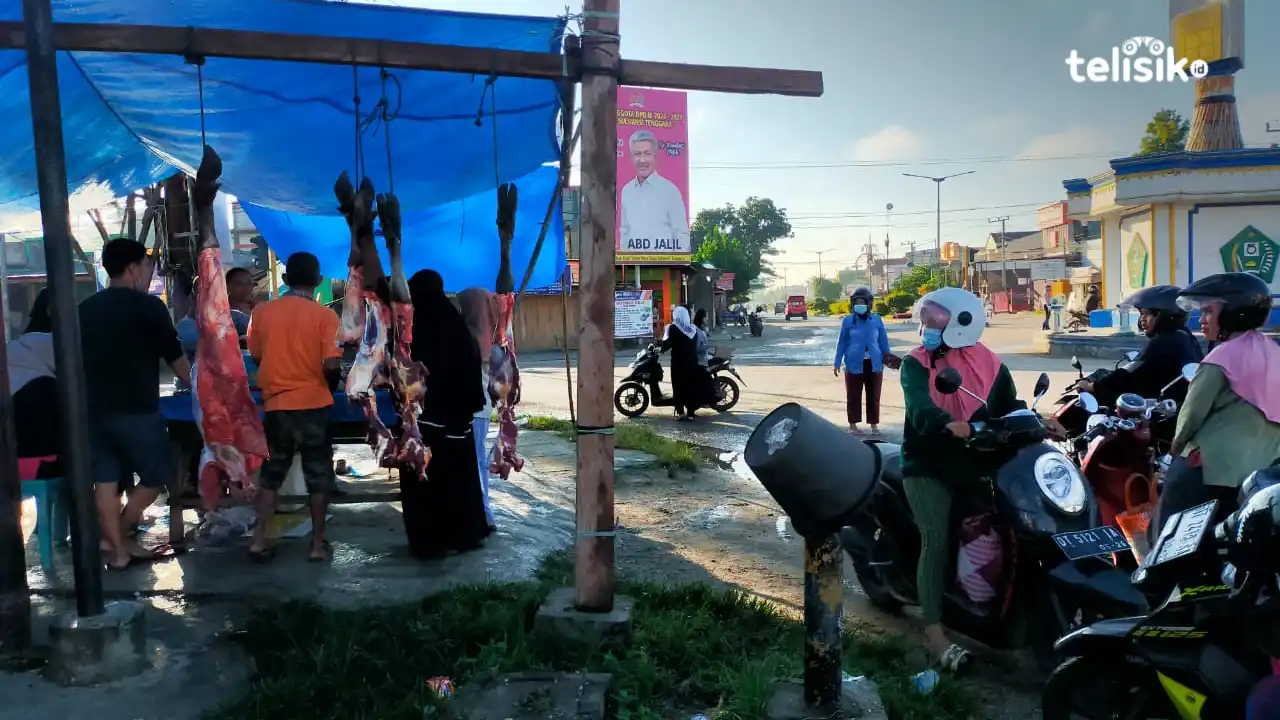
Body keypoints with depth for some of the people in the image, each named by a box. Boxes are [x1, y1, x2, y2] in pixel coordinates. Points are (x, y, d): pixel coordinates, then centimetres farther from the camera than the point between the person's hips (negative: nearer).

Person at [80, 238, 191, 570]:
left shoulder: (86, 308, 10)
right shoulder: (148, 306, -8)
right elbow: (175, 358, -2)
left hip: (94, 409, 6)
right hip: (137, 410, -6)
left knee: (105, 480, 8)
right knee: (156, 476, 10)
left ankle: (117, 549, 12)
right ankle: (118, 538, 14)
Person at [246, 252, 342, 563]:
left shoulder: (262, 312, 1)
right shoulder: (324, 315, -10)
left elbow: (257, 357, 11)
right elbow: (332, 366, -16)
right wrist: (330, 388, 5)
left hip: (276, 404, 3)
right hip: (313, 404, -3)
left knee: (271, 472, 17)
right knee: (318, 475, 8)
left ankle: (259, 539, 13)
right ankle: (318, 544, 12)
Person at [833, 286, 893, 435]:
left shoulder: (876, 320, 0)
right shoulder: (848, 320, -3)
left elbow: (883, 341, 7)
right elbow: (842, 343, 2)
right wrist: (837, 363, 1)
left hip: (874, 364, 1)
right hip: (854, 364, -1)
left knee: (874, 396, 10)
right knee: (853, 396, 7)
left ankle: (874, 424, 21)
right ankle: (853, 424, 19)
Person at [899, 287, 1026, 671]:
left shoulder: (990, 364, 6)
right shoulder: (916, 363, -4)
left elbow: (1010, 407, 3)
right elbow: (919, 404, -23)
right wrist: (948, 425, -43)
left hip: (974, 463, 3)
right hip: (927, 465, -3)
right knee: (937, 539, -13)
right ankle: (933, 631, -8)